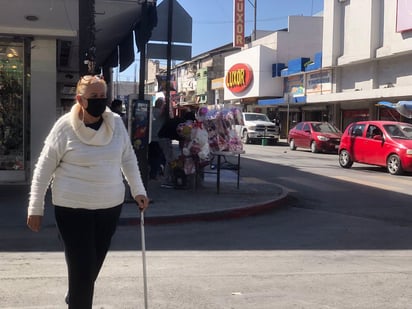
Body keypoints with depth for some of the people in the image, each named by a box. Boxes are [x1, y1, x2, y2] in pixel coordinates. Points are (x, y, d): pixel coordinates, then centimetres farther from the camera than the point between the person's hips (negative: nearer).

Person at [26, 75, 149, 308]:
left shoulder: (116, 123, -1)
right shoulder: (65, 127, -11)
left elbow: (128, 158, 12)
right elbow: (44, 168, -5)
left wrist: (138, 190, 7)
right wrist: (36, 208, -4)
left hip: (110, 205, 4)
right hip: (73, 208, -4)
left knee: (94, 265, 17)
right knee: (82, 268, -5)